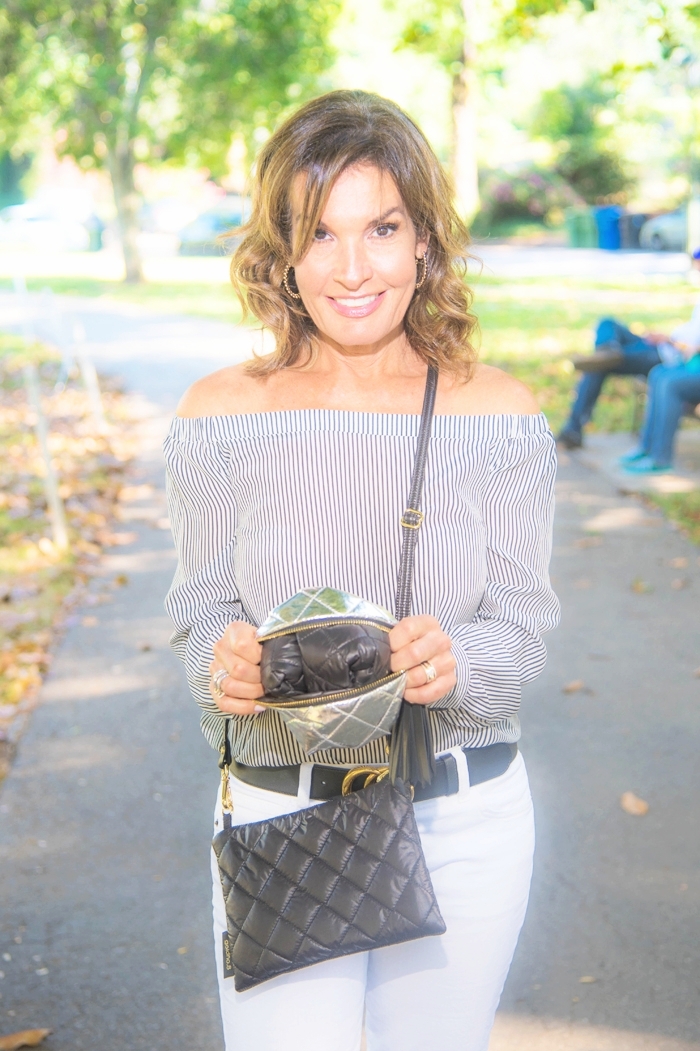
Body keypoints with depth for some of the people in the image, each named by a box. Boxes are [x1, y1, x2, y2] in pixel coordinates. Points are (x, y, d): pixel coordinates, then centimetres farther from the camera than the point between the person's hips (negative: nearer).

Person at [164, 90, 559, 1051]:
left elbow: (523, 628, -5)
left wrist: (454, 664, -26)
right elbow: (201, 606, -1)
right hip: (277, 815, -1)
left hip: (466, 823, 1)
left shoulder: (499, 413, -6)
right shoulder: (221, 414, -7)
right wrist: (222, 661, -23)